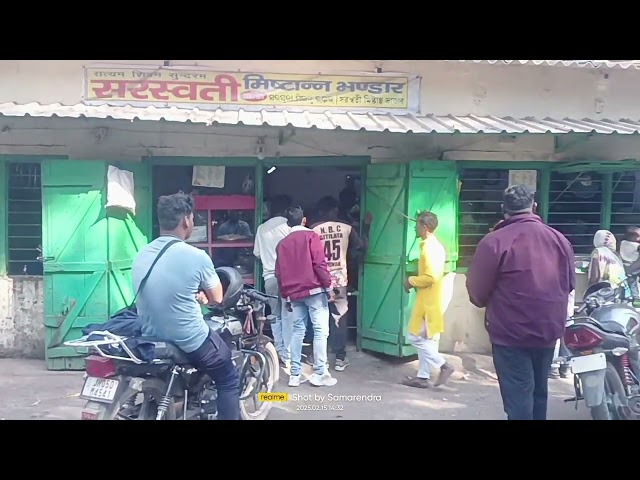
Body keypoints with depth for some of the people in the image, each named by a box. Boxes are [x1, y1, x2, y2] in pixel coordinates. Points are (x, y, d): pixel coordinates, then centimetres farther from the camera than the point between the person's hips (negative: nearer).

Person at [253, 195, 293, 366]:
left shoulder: (262, 228, 9)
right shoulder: (289, 225, -5)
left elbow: (257, 253, 13)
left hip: (269, 276, 4)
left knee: (275, 316, 14)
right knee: (287, 316, 0)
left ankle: (279, 352, 16)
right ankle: (287, 355, -2)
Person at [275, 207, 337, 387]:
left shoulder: (282, 243, 13)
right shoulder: (311, 236, -2)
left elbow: (279, 273, 13)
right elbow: (319, 263, -11)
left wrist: (285, 295, 19)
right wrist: (328, 286, -6)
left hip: (294, 294, 5)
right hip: (314, 290, -5)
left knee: (298, 330, 9)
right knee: (320, 330, -2)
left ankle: (295, 374, 8)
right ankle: (319, 373, -4)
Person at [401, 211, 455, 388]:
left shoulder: (429, 248, -19)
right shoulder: (434, 246, 13)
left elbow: (431, 277, -26)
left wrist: (411, 281, -12)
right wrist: (414, 280, 10)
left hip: (427, 302, -10)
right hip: (428, 300, 10)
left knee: (416, 337, -3)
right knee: (426, 339, 12)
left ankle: (444, 365, 1)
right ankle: (423, 377, 17)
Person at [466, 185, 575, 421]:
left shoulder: (494, 241, -14)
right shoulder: (560, 239, 1)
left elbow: (477, 293, -9)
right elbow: (569, 285, 13)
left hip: (511, 333, -5)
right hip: (549, 330, 5)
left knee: (518, 397, 1)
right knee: (539, 392, 20)